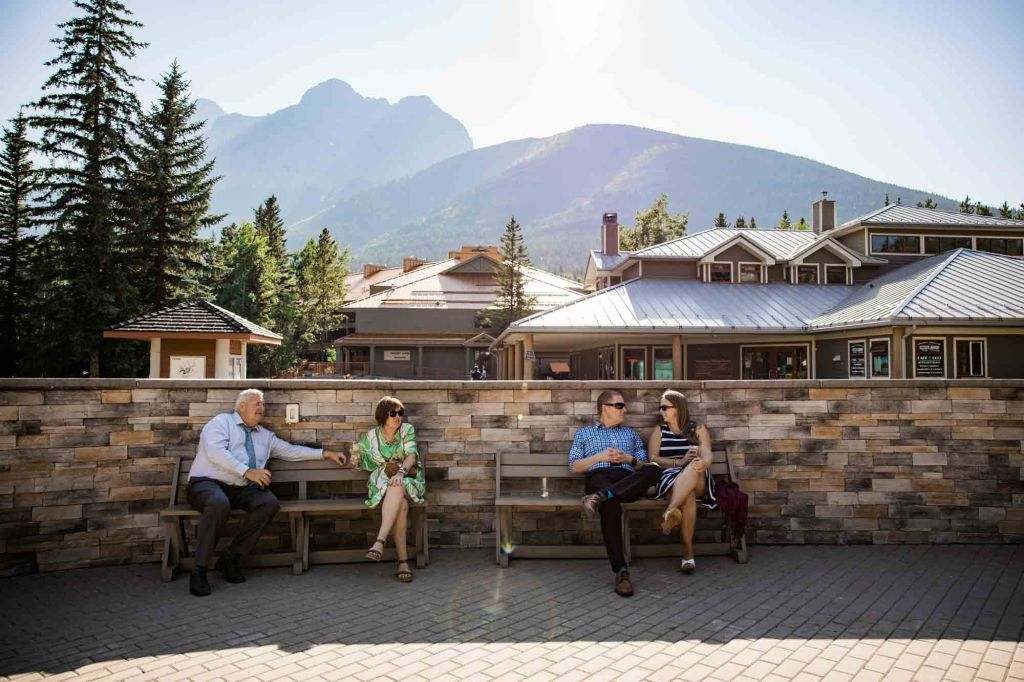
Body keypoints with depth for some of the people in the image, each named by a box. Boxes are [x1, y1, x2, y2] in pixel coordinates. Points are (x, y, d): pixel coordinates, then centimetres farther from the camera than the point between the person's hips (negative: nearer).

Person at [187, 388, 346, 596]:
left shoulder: (264, 435, 22)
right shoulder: (222, 422, 2)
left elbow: (290, 450, 25)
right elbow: (216, 451, -14)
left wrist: (325, 453, 19)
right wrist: (247, 471, -23)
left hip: (240, 489, 6)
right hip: (207, 483, -6)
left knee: (269, 502, -23)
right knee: (219, 503, -40)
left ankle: (230, 558, -11)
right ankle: (199, 570, -24)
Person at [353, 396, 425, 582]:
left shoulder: (407, 430, 1)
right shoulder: (372, 436, 3)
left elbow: (411, 455, -12)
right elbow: (356, 461, 13)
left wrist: (401, 471, -34)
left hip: (408, 481, 0)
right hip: (381, 484, 0)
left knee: (397, 488, -39)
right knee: (400, 505, -35)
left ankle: (380, 541, -44)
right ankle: (403, 560, -36)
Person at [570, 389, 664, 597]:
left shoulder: (631, 434, 32)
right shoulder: (584, 433, 26)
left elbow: (644, 465, 22)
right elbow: (574, 466, 14)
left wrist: (630, 459, 1)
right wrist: (600, 456, 0)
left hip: (628, 481, 2)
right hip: (598, 477, -2)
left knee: (654, 469, -34)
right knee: (611, 506, -40)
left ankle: (600, 497, -45)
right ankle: (621, 571, -41)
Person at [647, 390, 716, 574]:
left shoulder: (698, 430, 15)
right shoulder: (659, 431, 17)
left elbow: (707, 456, -2)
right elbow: (653, 459, 2)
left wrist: (702, 463, -28)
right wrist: (679, 462, -14)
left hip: (698, 483, 0)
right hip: (668, 478, 0)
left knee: (695, 468, -37)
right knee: (687, 495, -36)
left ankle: (670, 512, -48)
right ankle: (688, 551, -41)